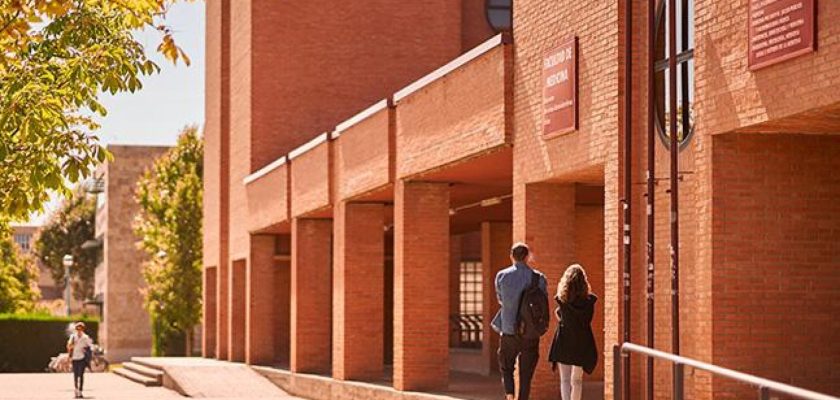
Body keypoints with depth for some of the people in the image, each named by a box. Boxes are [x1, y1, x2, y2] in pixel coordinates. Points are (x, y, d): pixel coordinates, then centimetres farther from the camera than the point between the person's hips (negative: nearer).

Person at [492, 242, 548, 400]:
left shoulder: (502, 276, -3)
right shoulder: (538, 278, -5)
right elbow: (544, 305, 2)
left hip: (509, 332, 0)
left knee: (506, 367, 16)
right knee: (526, 373, 9)